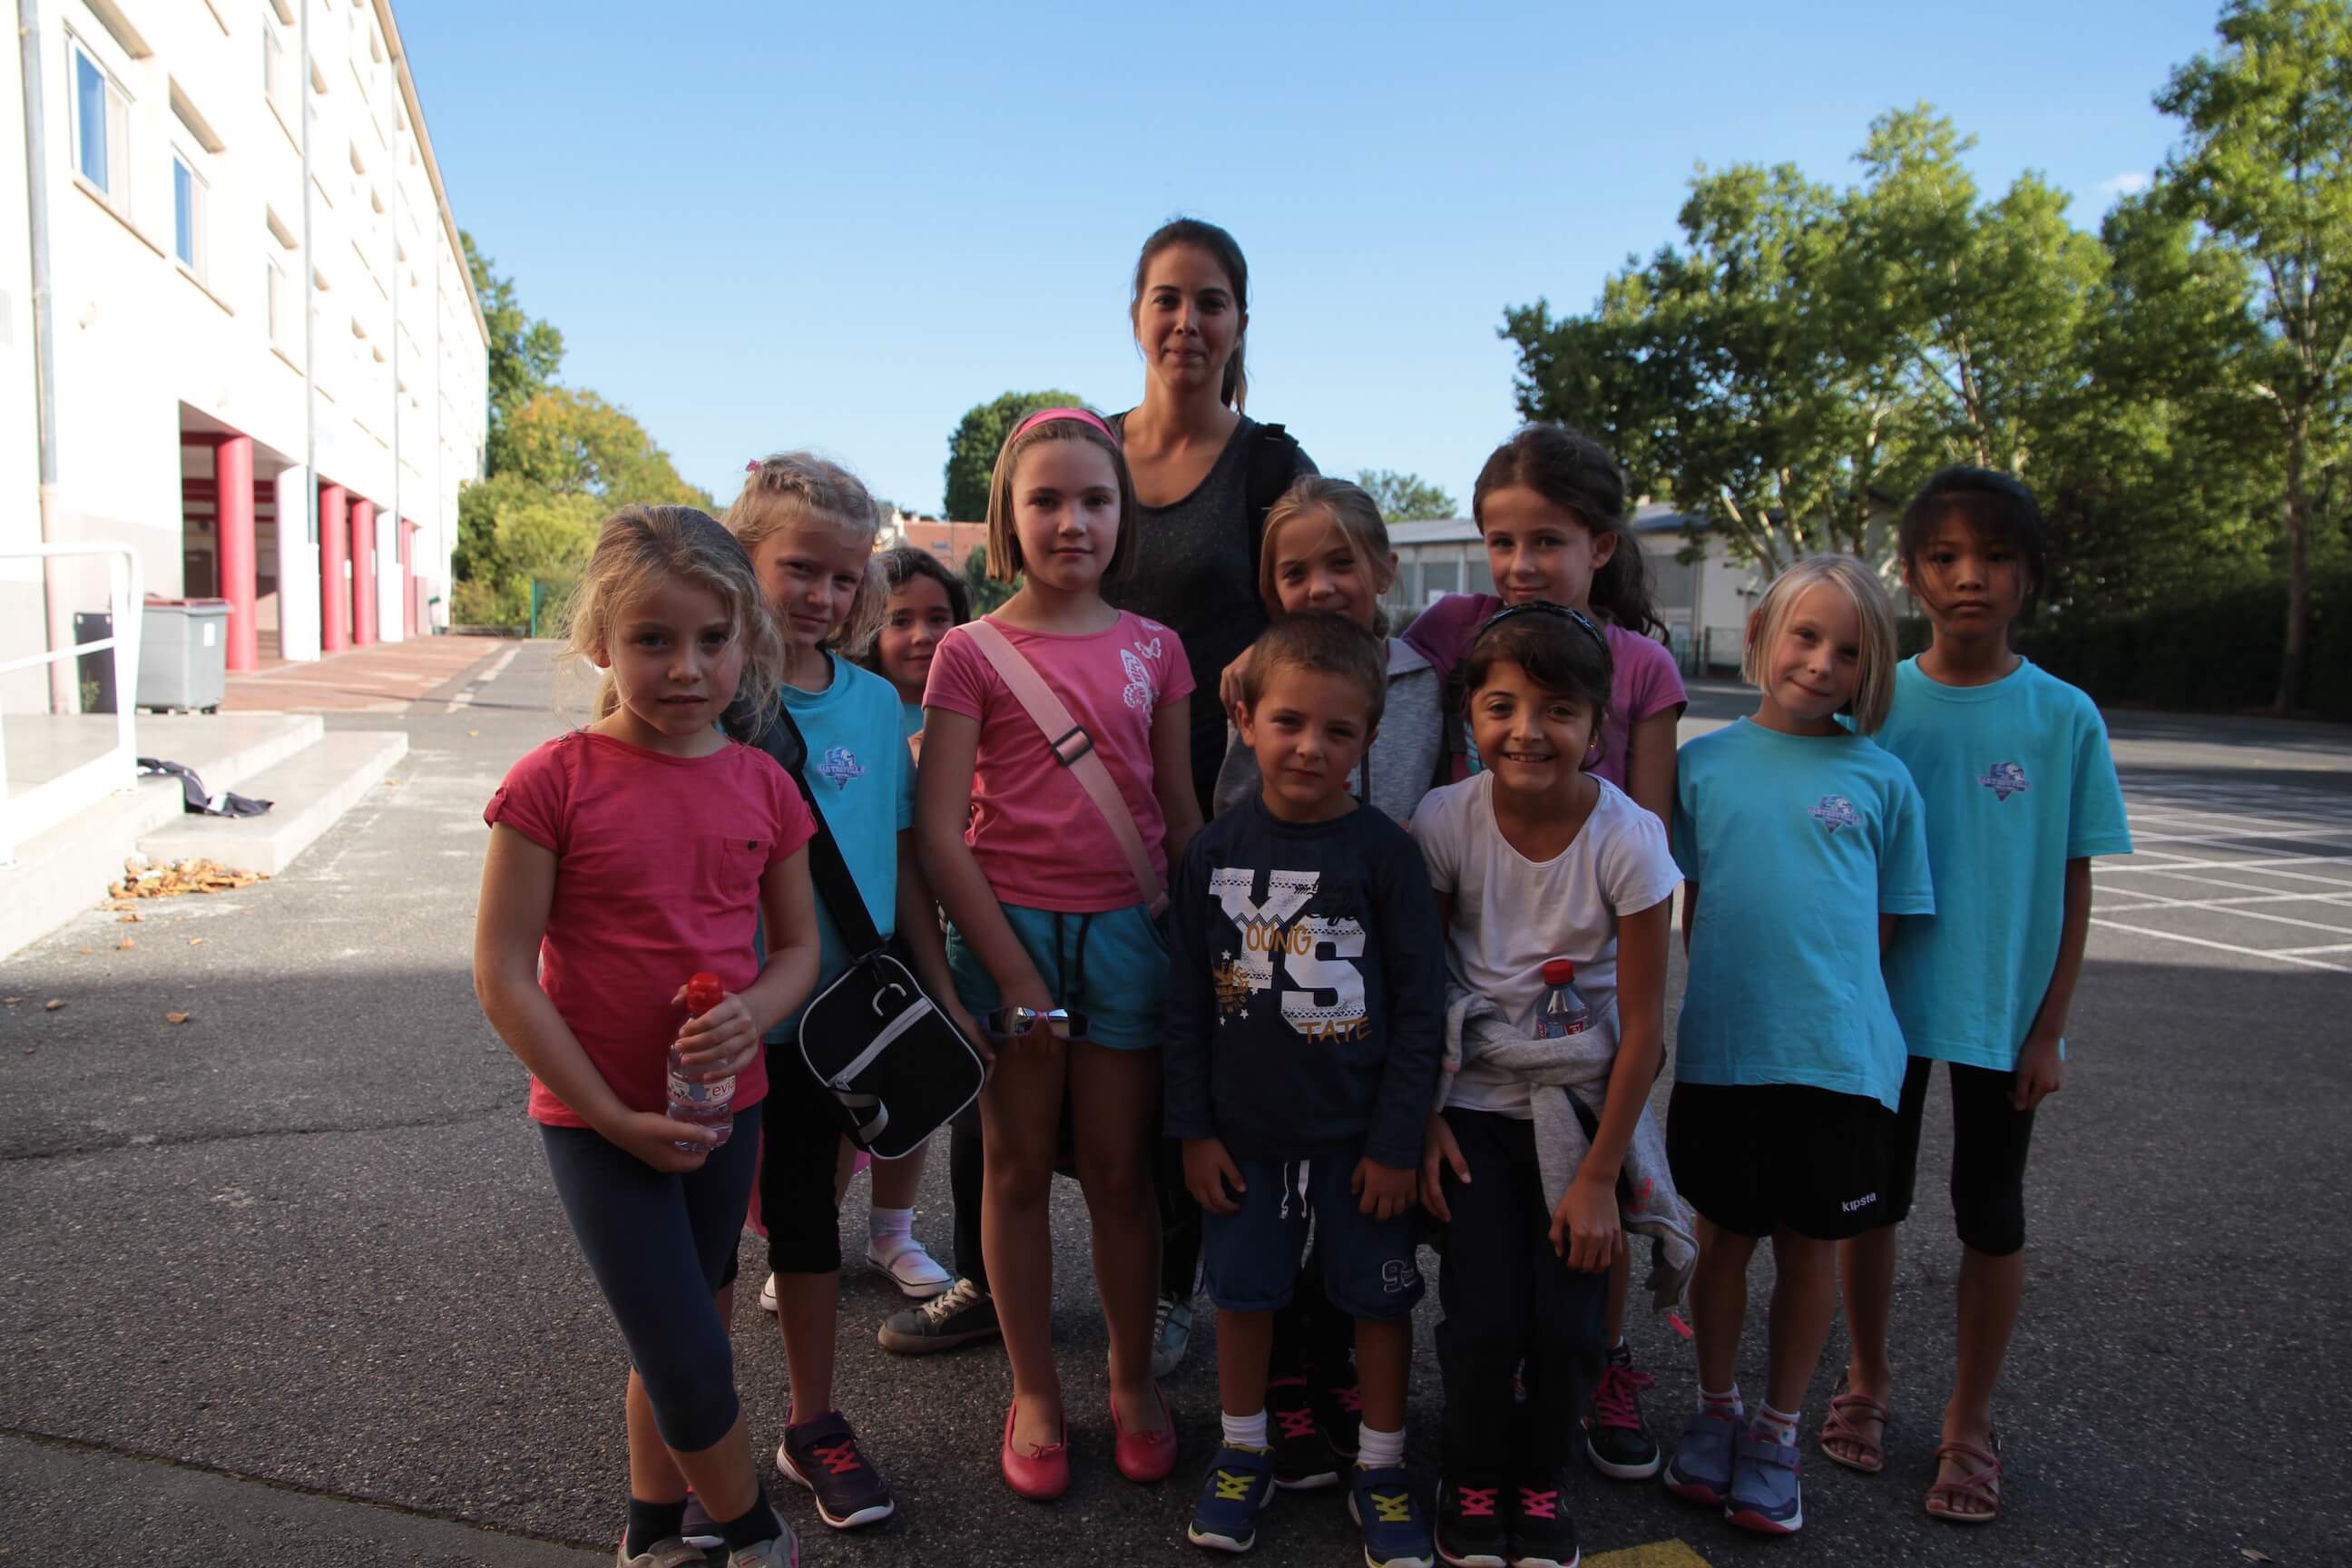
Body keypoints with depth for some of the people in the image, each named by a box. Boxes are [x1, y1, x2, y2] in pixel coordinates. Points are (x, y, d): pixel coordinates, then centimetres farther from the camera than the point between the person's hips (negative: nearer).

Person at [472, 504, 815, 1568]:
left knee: (669, 1343, 20)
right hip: (596, 1121, -4)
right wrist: (616, 1118, -14)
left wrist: (753, 1013, -16)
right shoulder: (557, 781, -15)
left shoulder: (764, 786, -2)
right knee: (691, 1363, -3)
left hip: (722, 1109, 4)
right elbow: (502, 975, -13)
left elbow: (797, 946, 7)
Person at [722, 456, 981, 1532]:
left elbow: (899, 857, 7)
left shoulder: (875, 702, 2)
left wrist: (940, 992, 7)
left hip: (835, 1012, 4)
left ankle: (813, 1427, 34)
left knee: (807, 1211, 18)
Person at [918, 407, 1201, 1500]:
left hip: (1126, 929, 2)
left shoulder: (1153, 649, 5)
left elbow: (1182, 814, 9)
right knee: (1017, 1169, 10)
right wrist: (1015, 975, -11)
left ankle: (1133, 1381, 29)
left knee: (1120, 1173, 10)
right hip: (1009, 926, -2)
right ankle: (1033, 1392, 26)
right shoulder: (972, 652, -4)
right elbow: (939, 831, -8)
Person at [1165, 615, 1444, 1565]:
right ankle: (1244, 1453, 35)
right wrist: (1194, 1129, 0)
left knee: (1379, 1296, 10)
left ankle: (1379, 1469, 30)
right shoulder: (1213, 852, -4)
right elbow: (1187, 1003, 1)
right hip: (1245, 1131, 2)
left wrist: (1397, 1140, -8)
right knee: (1243, 1290, 13)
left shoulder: (1385, 852, -11)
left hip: (1360, 1134, -2)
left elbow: (1421, 1008, -7)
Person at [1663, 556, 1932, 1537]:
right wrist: (1712, 1008, 4)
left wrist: (1831, 1004, -2)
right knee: (1724, 1236, 12)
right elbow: (1691, 910, 9)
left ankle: (1777, 1433, 30)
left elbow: (1884, 923, 7)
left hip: (1839, 1056, 0)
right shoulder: (1706, 764, 2)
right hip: (1721, 1051, 0)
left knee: (1811, 1244, 11)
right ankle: (1715, 1410, 34)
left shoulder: (1879, 779, 1)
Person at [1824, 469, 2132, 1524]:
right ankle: (1867, 1380, 35)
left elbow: (2073, 888, -3)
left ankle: (1970, 1421, 28)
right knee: (1872, 1197, 13)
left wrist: (2050, 1029, -5)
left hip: (2004, 1013, 0)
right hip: (1885, 1002, 1)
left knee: (1991, 1217, 11)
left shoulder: (2064, 718, -7)